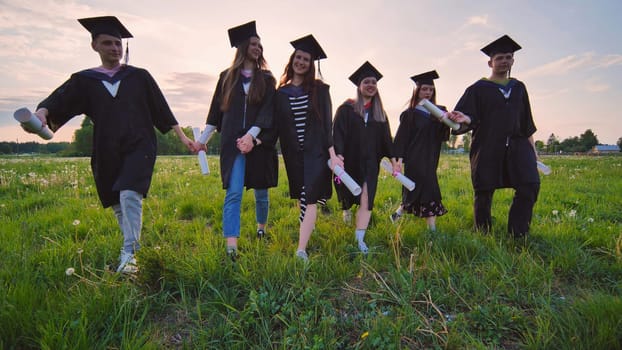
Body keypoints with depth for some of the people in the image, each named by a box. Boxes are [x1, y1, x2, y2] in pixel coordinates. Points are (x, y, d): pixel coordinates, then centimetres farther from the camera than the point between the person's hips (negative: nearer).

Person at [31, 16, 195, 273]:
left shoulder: (139, 76, 6)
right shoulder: (84, 80, 8)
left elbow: (162, 109, 8)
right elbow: (58, 101, -4)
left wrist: (182, 136, 5)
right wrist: (41, 112, -27)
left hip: (139, 146, -3)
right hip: (107, 152, 3)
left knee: (130, 196, -21)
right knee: (118, 205, 12)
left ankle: (128, 254, -14)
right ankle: (134, 243, 34)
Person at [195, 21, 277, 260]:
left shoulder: (266, 79, 8)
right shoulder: (227, 77, 10)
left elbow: (267, 111, -4)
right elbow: (217, 109, 12)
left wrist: (251, 135, -18)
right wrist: (203, 139, 10)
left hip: (259, 142, 1)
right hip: (233, 142, 0)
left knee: (261, 191, 10)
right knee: (234, 192, -11)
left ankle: (261, 228, 34)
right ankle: (231, 246, -13)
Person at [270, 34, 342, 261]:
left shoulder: (319, 89, 1)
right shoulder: (281, 93, 7)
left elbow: (327, 122, -3)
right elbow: (276, 126, 8)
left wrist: (332, 154, -11)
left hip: (316, 151, -3)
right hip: (292, 154, 3)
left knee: (309, 199, -11)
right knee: (301, 199, 14)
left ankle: (301, 250, -15)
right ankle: (308, 229, 34)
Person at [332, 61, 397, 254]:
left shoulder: (379, 113, 12)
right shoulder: (346, 109, -1)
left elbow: (386, 138, 12)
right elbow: (338, 133, -9)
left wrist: (393, 159, 3)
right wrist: (338, 155, -22)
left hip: (370, 163, 2)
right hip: (350, 161, -2)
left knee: (366, 200, -9)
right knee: (348, 198, 10)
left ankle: (359, 238, -7)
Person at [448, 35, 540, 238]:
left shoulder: (518, 88, 15)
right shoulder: (479, 89, 1)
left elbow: (526, 123, 20)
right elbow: (470, 119, -8)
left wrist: (532, 147, 17)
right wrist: (464, 119, -32)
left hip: (516, 146, 4)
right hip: (487, 147, -4)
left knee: (530, 186, -10)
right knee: (484, 193, 0)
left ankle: (518, 235, 1)